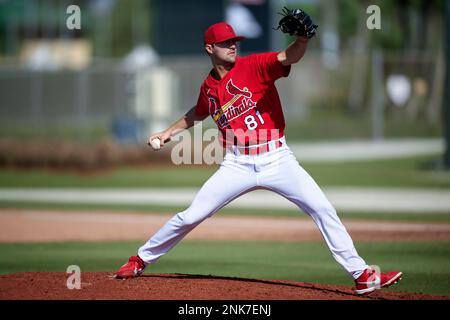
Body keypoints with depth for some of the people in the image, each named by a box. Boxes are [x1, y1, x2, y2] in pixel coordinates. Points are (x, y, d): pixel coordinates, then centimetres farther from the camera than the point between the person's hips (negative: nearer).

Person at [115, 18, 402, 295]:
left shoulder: (255, 65, -5)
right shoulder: (209, 87, 7)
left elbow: (291, 57, -24)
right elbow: (197, 114, 31)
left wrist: (302, 38, -44)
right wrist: (169, 132, 25)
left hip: (278, 160, -2)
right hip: (238, 166, 2)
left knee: (323, 209, -13)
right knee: (190, 217, 1)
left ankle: (362, 275, -8)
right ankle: (141, 260, 21)